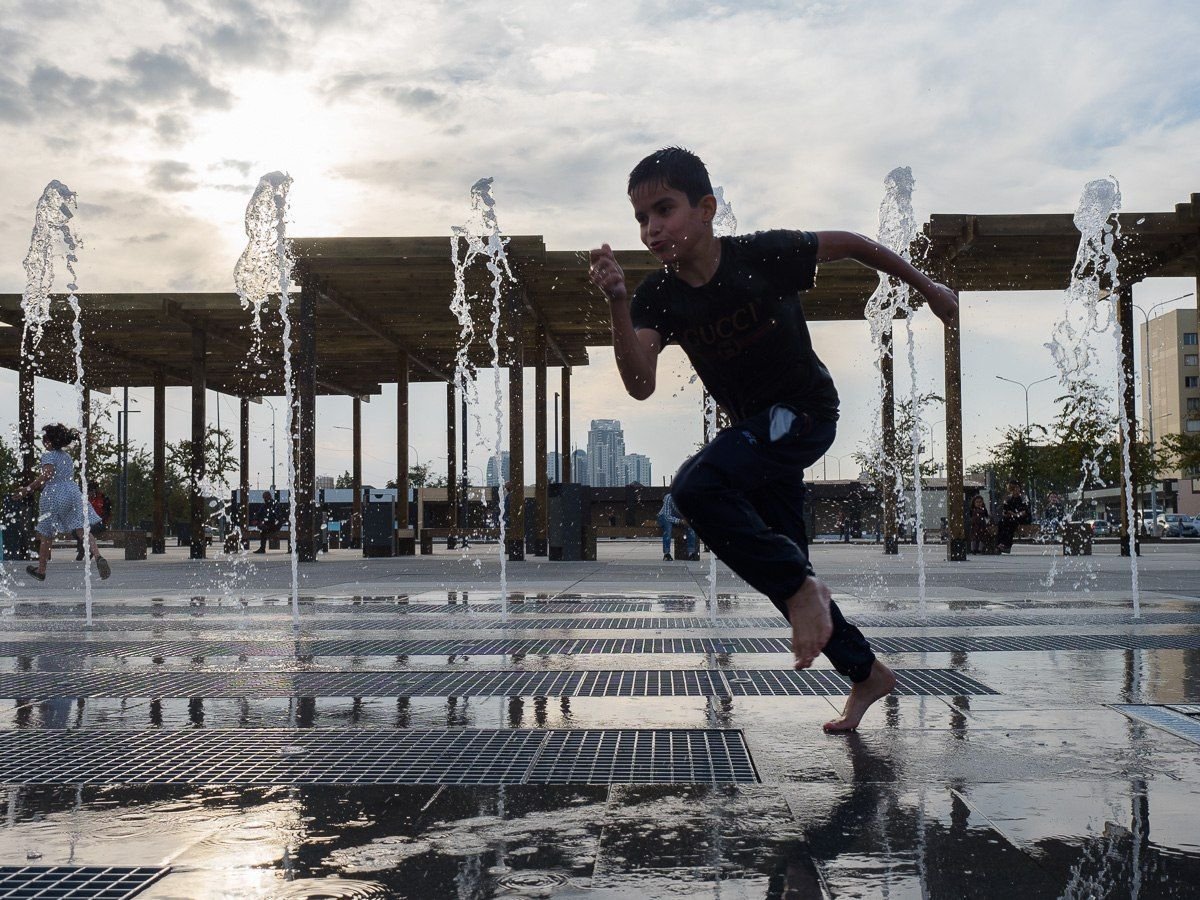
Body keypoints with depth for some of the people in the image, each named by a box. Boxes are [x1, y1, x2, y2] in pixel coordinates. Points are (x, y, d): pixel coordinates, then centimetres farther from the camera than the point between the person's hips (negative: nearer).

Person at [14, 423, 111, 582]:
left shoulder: (48, 456, -2)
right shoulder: (68, 457, 21)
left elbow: (47, 474, -18)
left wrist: (28, 488, -17)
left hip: (53, 496, -5)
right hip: (73, 491, 5)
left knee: (46, 535, 11)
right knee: (83, 530, -10)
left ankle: (41, 570, 23)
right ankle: (98, 557, -34)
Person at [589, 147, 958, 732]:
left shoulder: (765, 256, -21)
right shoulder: (658, 295, -10)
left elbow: (848, 244, -5)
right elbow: (640, 385, -25)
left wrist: (925, 286, 7)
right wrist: (618, 303, -37)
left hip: (805, 411, -7)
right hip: (753, 428, 7)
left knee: (697, 485, -30)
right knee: (780, 565, 12)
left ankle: (802, 589, -16)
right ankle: (866, 673, 30)